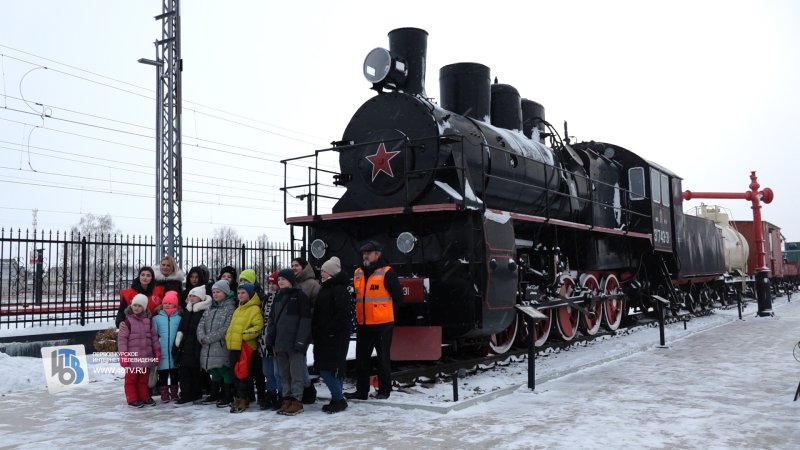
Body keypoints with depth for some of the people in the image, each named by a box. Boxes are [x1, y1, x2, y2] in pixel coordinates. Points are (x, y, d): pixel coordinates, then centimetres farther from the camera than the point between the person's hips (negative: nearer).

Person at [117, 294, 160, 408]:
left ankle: (144, 398, 23)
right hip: (132, 357, -4)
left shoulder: (147, 321, 9)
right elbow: (122, 338, -10)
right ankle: (132, 400, 13)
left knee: (144, 378, 14)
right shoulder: (126, 321, -7)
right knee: (131, 379, 5)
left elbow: (153, 336, 14)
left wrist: (157, 350, 10)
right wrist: (123, 354, -15)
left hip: (145, 356, 5)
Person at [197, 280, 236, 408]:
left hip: (222, 347, -6)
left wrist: (209, 338, -14)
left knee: (225, 370, -2)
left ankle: (227, 397, 6)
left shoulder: (230, 308, -7)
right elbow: (201, 324, 10)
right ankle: (214, 395, 27)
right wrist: (202, 337, -8)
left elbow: (226, 328, -15)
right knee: (214, 371, 15)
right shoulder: (210, 308, 16)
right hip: (209, 348, 7)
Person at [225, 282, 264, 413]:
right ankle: (239, 397, 21)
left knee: (242, 373, -9)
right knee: (236, 372, 12)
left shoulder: (255, 309, -7)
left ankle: (243, 399, -4)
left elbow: (259, 327, -16)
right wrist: (228, 338, 16)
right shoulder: (238, 310, 21)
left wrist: (244, 334, -18)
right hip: (234, 346, 9)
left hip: (245, 346, -8)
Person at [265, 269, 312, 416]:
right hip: (280, 341, 7)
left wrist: (301, 340, -17)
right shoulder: (278, 297, 17)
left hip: (294, 342, -7)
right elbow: (272, 319, 21)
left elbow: (305, 319, -11)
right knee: (284, 372, 11)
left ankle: (296, 400, 1)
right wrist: (270, 338, 11)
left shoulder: (300, 296, -4)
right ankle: (287, 398, 17)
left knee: (296, 372, -4)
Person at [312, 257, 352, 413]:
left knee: (327, 369, -9)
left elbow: (343, 314, -22)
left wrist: (330, 330, -20)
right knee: (325, 368, 12)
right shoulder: (326, 288, 17)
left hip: (334, 337, -10)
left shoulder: (339, 289, -13)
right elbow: (318, 313, 21)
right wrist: (316, 331, 13)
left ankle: (339, 400, 2)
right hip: (324, 337, 10)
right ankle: (337, 399, 20)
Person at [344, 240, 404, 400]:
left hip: (382, 325, -6)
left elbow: (398, 297, -5)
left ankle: (384, 390, 15)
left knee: (383, 357, 4)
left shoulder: (387, 273, -7)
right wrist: (357, 315, 12)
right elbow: (354, 296, 20)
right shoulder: (357, 273, 11)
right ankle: (361, 390, 18)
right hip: (363, 325, 6)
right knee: (361, 358, 9)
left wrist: (387, 313, 1)